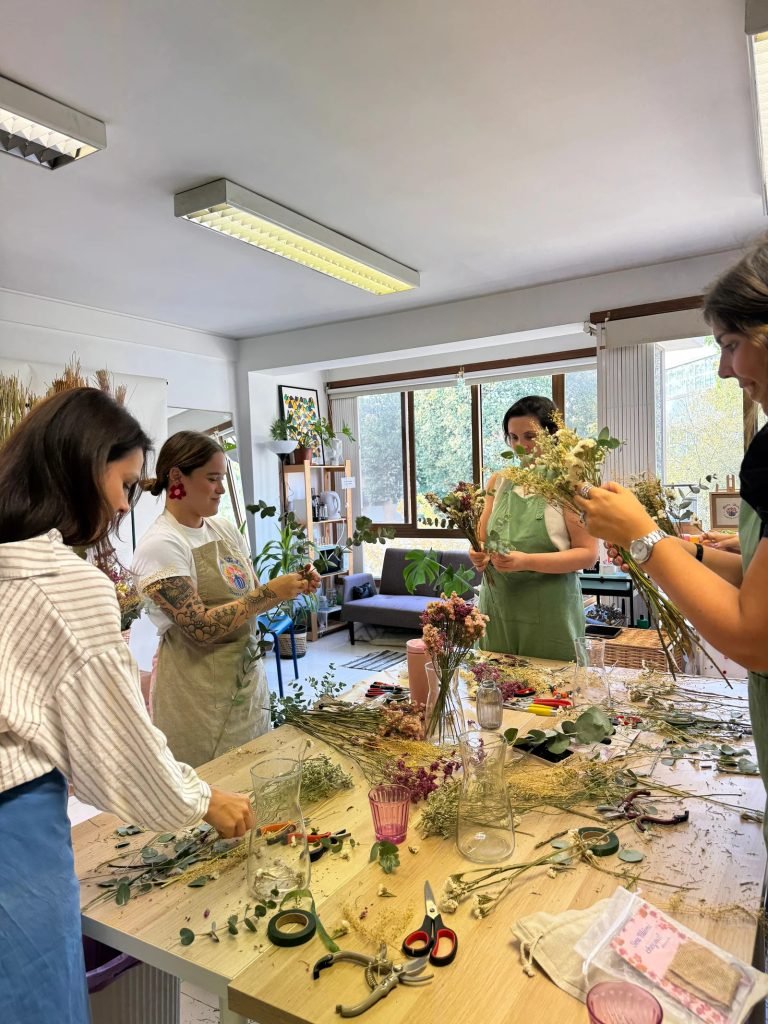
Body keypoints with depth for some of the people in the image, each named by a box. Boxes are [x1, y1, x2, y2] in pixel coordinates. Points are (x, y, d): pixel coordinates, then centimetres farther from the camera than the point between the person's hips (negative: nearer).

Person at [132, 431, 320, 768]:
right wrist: (270, 594, -21)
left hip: (248, 676, 7)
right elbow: (201, 627, -22)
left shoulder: (224, 527, 5)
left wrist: (291, 586, -4)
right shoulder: (160, 544, -16)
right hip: (198, 693, -7)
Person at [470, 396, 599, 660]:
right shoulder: (498, 482, 9)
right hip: (498, 606, 4)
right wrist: (480, 555, -6)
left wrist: (527, 561, -20)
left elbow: (588, 554, -10)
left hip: (549, 611, -4)